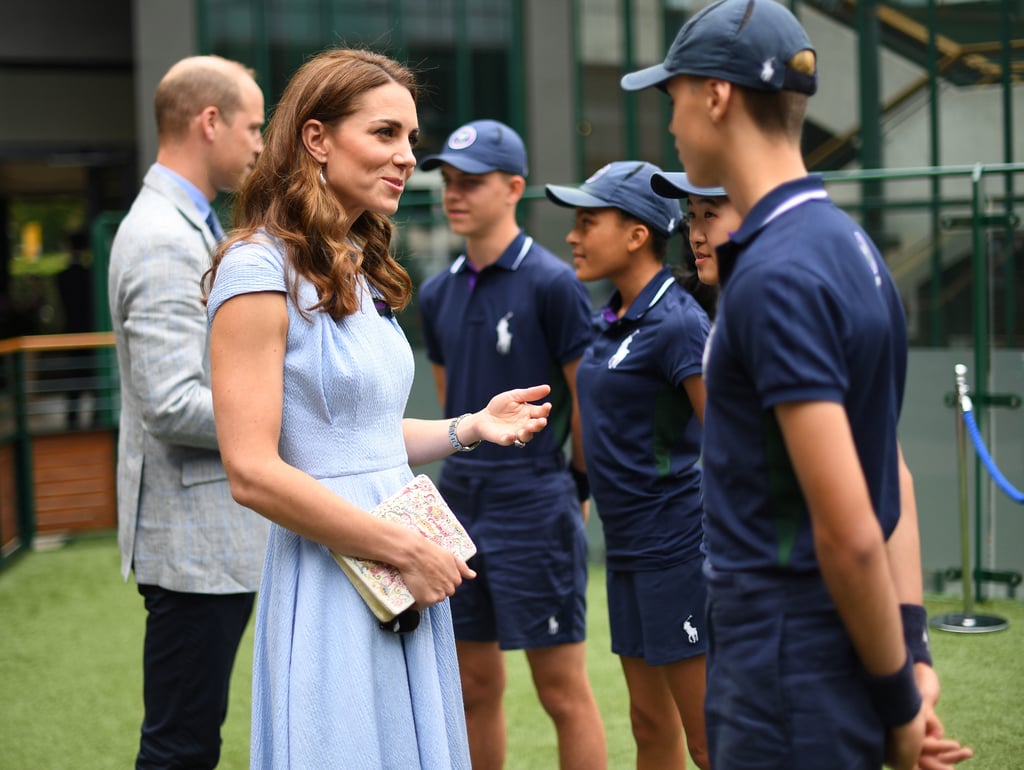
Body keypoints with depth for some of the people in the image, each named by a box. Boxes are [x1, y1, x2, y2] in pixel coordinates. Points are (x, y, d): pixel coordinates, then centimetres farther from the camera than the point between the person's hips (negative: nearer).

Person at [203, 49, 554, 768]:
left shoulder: (361, 273, 14)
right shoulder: (260, 270, -13)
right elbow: (253, 472, -19)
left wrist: (471, 426, 7)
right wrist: (408, 549, -15)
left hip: (406, 582, 8)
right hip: (331, 583, -8)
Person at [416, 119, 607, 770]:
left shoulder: (552, 283, -10)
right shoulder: (439, 293, 10)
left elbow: (588, 399, -6)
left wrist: (576, 489, 2)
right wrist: (471, 472, 16)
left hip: (535, 503, -6)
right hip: (460, 498, 7)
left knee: (563, 691, -1)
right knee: (475, 687, 13)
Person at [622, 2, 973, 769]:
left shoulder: (776, 276, -20)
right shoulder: (845, 242, 11)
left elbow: (850, 531, -23)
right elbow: (891, 473, 11)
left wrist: (898, 702, -12)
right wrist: (913, 653, 6)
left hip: (791, 674, -9)